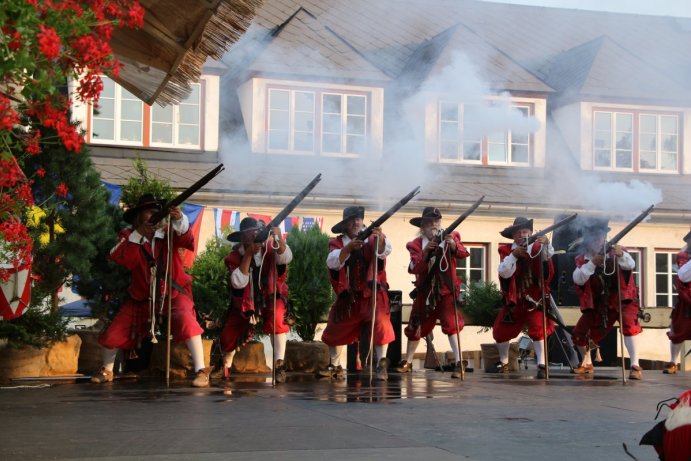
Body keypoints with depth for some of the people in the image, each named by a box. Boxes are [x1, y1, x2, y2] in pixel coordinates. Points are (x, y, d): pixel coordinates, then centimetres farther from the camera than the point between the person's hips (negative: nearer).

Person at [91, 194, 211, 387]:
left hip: (173, 293, -3)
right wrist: (138, 235, -25)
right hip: (142, 296, 3)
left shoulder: (168, 233, -10)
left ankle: (201, 370, -28)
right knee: (115, 332, 4)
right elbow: (117, 258, -20)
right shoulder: (129, 236, -4)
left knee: (186, 320, -31)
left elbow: (186, 238, -32)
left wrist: (179, 220, -53)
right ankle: (107, 371, 32)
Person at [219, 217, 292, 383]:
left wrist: (279, 239, -57)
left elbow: (286, 258, -38)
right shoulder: (235, 255, -16)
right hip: (245, 301, 2)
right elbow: (239, 283, -29)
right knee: (229, 335, 4)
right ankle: (225, 366, 37)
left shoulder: (269, 246, -18)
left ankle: (279, 365, -26)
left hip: (271, 296, -2)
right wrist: (248, 255, -35)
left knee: (277, 319, -33)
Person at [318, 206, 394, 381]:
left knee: (381, 325, -22)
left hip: (372, 293, -3)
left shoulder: (372, 238, -2)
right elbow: (333, 262, -17)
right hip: (348, 295, 3)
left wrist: (380, 239, -45)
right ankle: (335, 366, 27)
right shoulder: (337, 243, 1)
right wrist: (348, 248, -35)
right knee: (336, 329, 8)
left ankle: (381, 365, -14)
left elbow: (384, 251, -22)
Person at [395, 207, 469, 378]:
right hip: (425, 291, 2)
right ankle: (407, 362, 30)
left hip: (446, 289, -2)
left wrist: (453, 245, -40)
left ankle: (458, 362, -17)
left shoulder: (449, 237, -3)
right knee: (415, 326, 12)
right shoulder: (416, 244, -3)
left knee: (451, 323, -19)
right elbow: (414, 269, -15)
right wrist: (425, 252, -28)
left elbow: (463, 254, -21)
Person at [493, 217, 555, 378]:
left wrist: (546, 243, -48)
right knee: (500, 332, 9)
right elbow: (504, 273, -16)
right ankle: (503, 362, 33)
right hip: (514, 298, 3)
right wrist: (514, 255, -27)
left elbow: (548, 256, -28)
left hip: (535, 297, -2)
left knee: (538, 329, -20)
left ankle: (541, 365, -17)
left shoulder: (537, 248, -6)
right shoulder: (506, 250, -3)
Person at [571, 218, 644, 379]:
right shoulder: (582, 259, -2)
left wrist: (621, 255, -49)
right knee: (579, 334, 4)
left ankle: (635, 366, -29)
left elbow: (630, 265, -27)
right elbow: (578, 279, -18)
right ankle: (587, 363, 32)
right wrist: (591, 263, -32)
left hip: (621, 298, -4)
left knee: (629, 324, -31)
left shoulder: (615, 251, -8)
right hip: (598, 303, 4)